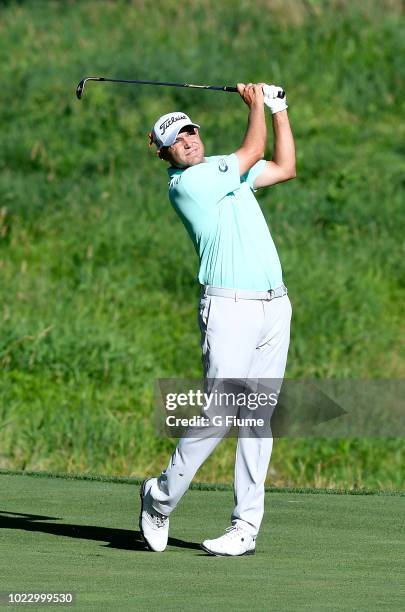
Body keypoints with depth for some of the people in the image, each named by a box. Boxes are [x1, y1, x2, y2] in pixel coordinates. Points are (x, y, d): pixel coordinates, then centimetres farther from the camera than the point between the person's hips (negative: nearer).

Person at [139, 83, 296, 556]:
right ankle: (160, 498, 6)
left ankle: (246, 526, 2)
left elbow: (284, 168, 28)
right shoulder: (184, 183, -7)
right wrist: (256, 105, 13)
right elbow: (253, 153, -2)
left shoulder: (221, 168, 19)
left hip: (274, 305, 7)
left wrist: (278, 109, 24)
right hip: (229, 306, -7)